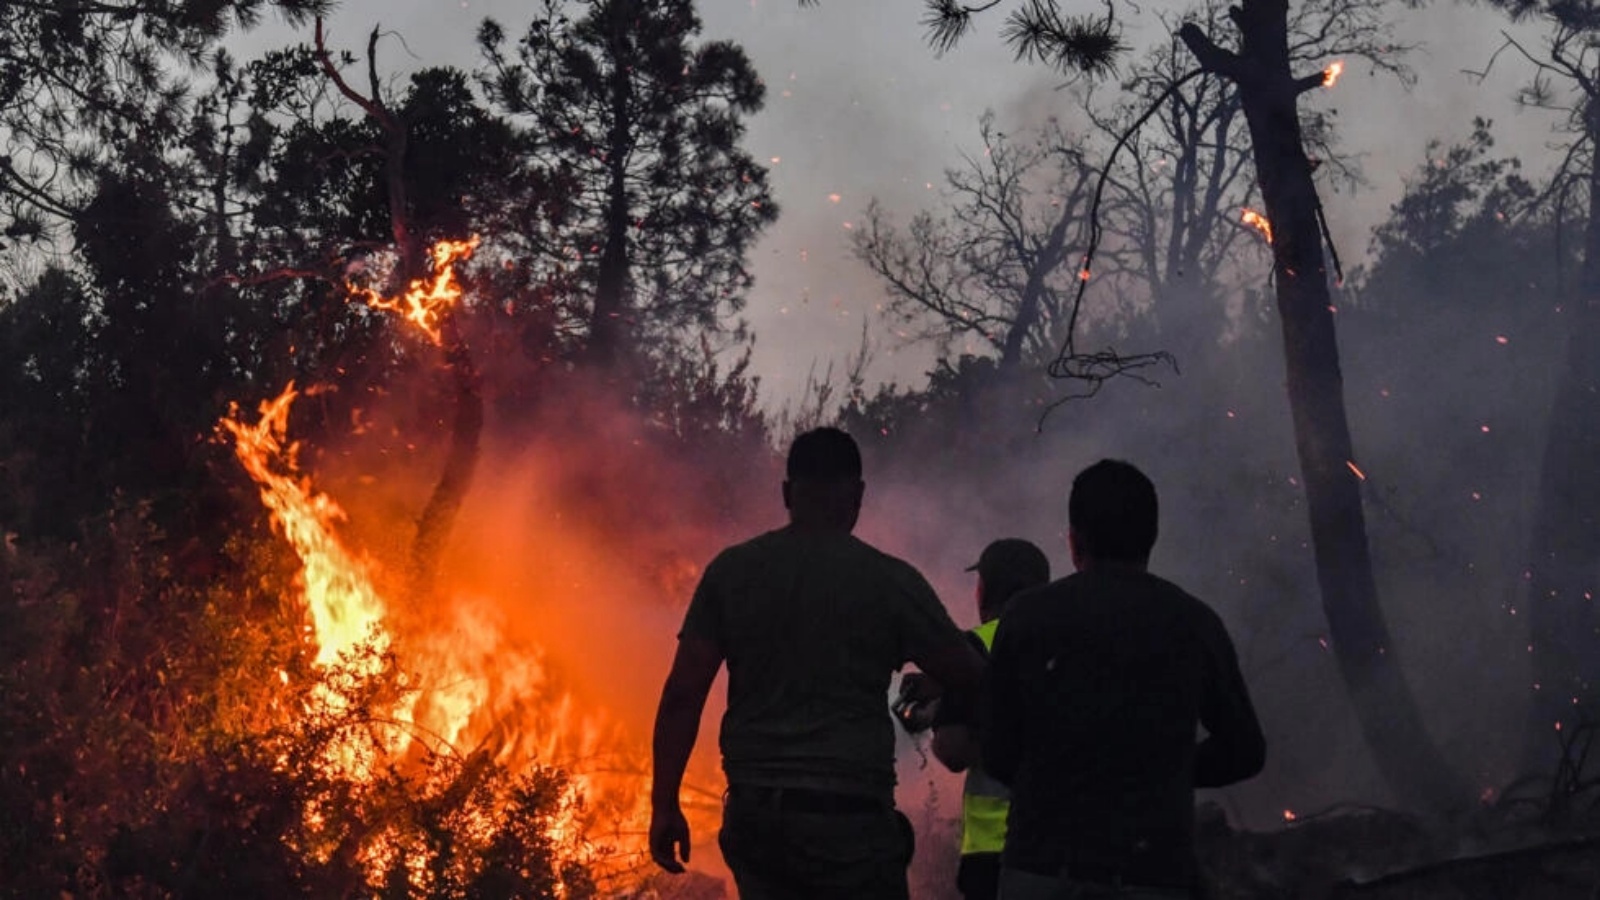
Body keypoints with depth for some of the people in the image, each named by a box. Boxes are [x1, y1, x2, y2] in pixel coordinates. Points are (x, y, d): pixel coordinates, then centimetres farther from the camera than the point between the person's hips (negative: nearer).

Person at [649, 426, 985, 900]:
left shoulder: (731, 571, 4)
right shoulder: (889, 581, -4)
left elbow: (682, 693, 0)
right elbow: (973, 678, 4)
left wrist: (664, 805, 4)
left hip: (754, 812, 4)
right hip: (849, 815, -4)